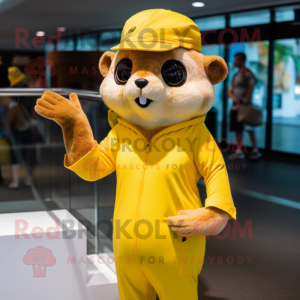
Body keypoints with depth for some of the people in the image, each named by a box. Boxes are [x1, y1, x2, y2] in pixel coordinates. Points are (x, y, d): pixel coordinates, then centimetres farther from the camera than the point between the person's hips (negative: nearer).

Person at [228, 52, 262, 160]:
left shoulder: (247, 73, -6)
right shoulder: (236, 75, 19)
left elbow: (251, 88, -17)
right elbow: (230, 91, 16)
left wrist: (247, 100, -25)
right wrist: (233, 98, -4)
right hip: (235, 106, 8)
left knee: (249, 128, -5)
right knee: (238, 129, 8)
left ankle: (255, 150, 3)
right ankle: (239, 151, 12)